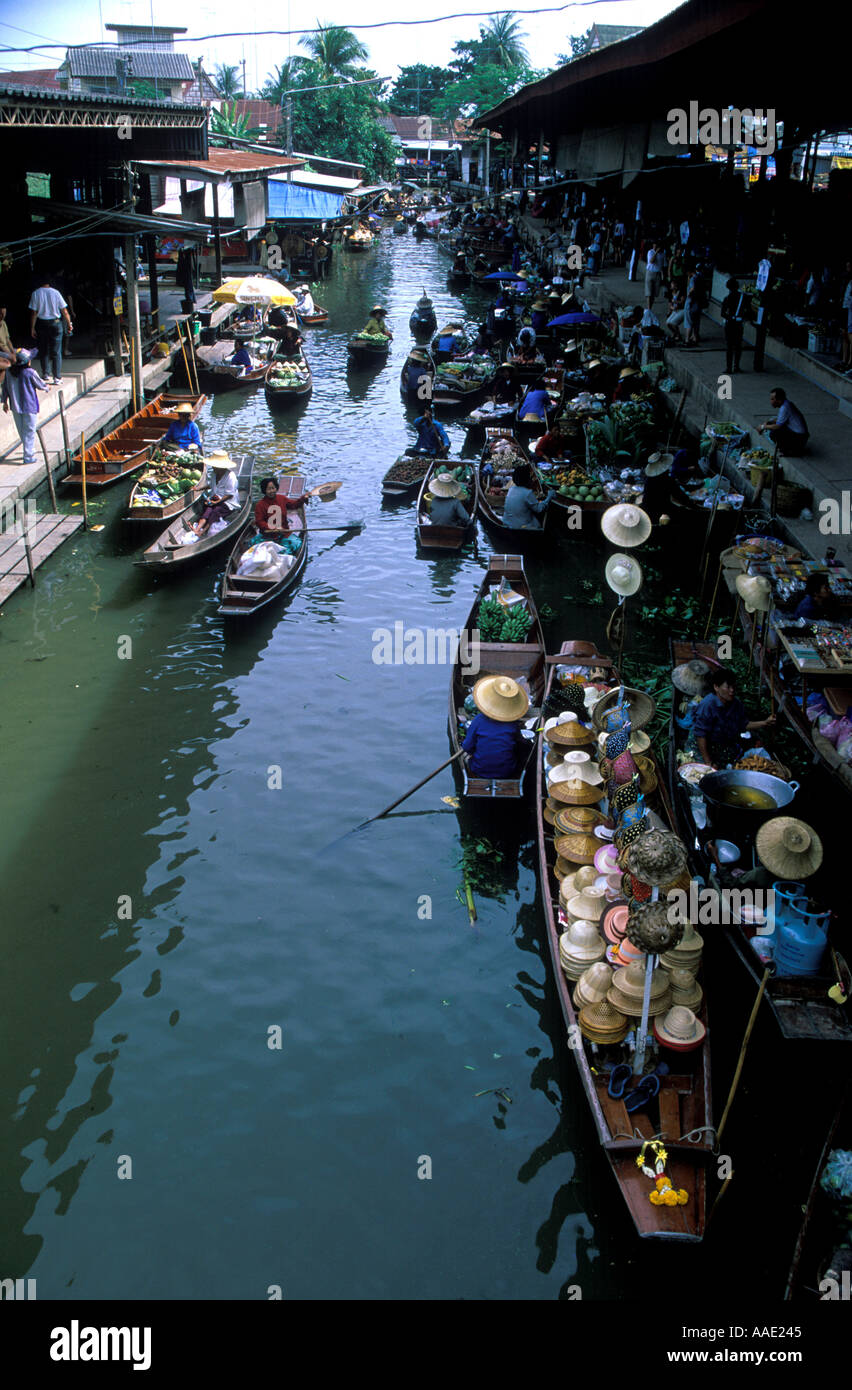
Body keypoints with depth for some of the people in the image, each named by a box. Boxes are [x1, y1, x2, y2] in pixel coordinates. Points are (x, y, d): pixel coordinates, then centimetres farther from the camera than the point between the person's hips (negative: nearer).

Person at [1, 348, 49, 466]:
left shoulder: (8, 372, -1)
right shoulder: (30, 372, -16)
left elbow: (5, 388, 8)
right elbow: (40, 385, -3)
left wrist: (5, 402, 20)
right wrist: (46, 387, 21)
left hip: (15, 406, 5)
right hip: (29, 406, -5)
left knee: (21, 430, 18)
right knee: (29, 431, 2)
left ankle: (30, 451, 33)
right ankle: (28, 456, 1)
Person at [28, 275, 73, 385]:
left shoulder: (35, 294, -5)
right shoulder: (55, 293, -6)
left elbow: (34, 313, -5)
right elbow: (64, 311, -4)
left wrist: (32, 328, 1)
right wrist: (69, 324, 8)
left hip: (41, 324, 1)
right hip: (55, 323, -1)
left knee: (43, 351, 15)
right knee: (56, 352, 1)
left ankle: (46, 374, 21)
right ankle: (57, 377, -3)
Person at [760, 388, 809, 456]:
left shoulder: (785, 408, -23)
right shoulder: (786, 403, 6)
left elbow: (777, 426, -21)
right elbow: (779, 419, 20)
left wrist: (764, 427, -7)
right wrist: (768, 422, 4)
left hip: (800, 437, -10)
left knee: (773, 434, -23)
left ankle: (794, 451, -4)